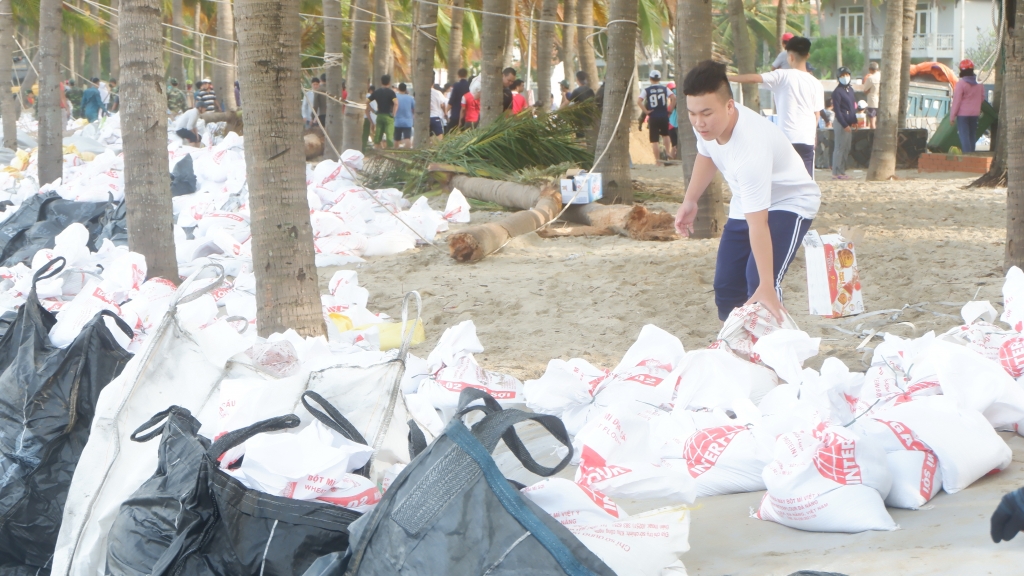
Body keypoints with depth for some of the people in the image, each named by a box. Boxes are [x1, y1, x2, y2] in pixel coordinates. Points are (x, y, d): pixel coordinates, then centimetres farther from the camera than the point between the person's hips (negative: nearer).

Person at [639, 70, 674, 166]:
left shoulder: (646, 90, -2)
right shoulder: (664, 89, 4)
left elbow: (639, 101, -16)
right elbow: (673, 98, -8)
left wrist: (646, 111, -9)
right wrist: (670, 110, 0)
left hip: (653, 117, -3)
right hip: (664, 116, 3)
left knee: (654, 140, 2)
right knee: (665, 135, 27)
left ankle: (659, 162, 0)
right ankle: (667, 153, 10)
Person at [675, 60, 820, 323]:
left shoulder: (750, 148, -41)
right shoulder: (706, 124, -19)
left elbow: (758, 225, -42)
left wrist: (766, 287, -43)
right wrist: (690, 201, 9)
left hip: (790, 203, -8)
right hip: (745, 205, 8)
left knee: (758, 283, -26)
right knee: (726, 286, 7)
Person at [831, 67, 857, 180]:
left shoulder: (850, 90, 15)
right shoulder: (837, 92, -11)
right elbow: (837, 110, -15)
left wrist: (854, 122, 12)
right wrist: (845, 125, -18)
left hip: (849, 124, 8)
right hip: (840, 124, -8)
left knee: (846, 149, 10)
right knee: (839, 148, -7)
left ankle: (842, 171, 15)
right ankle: (836, 173, -5)